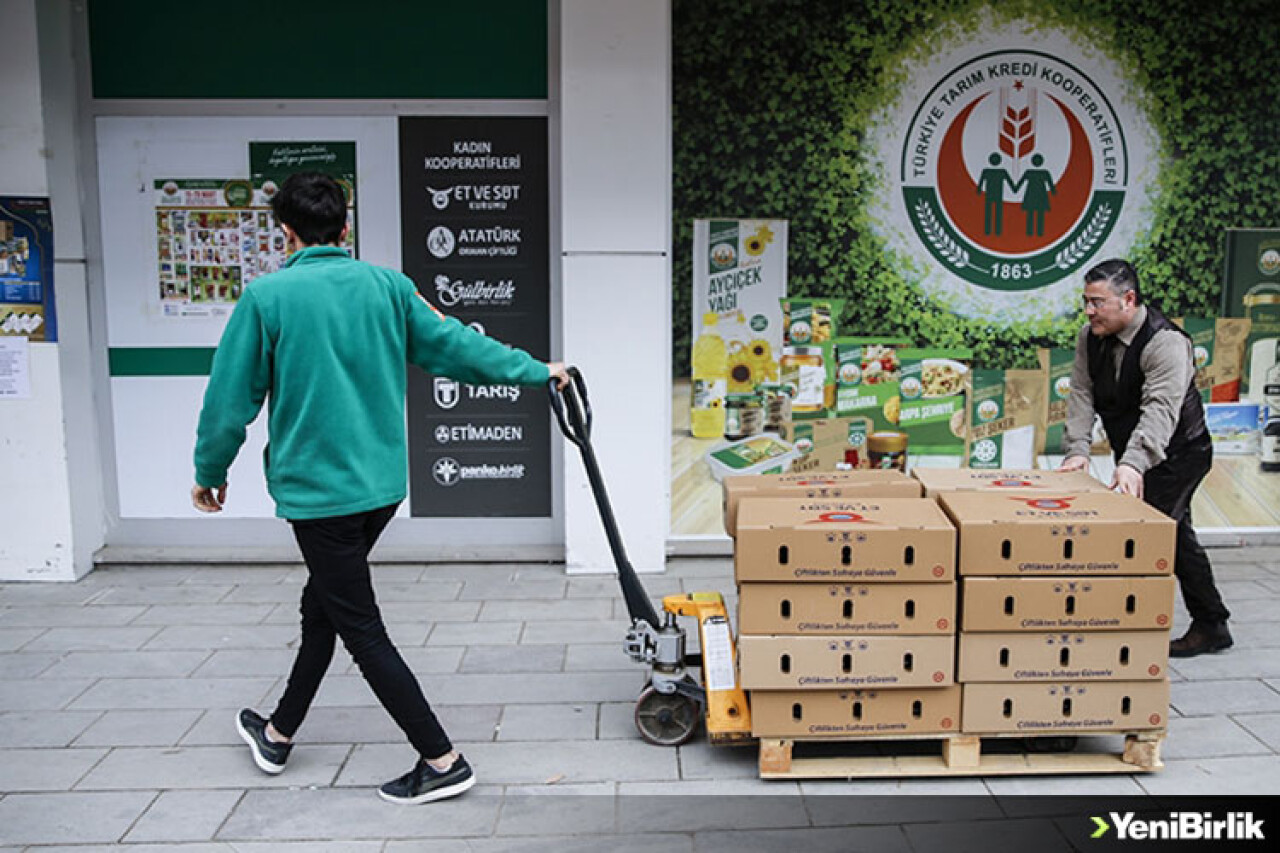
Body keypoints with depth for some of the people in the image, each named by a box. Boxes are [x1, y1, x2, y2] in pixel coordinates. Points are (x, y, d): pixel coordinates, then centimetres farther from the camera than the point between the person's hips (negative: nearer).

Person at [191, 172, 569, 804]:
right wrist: (536, 371, 17)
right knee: (324, 603, 22)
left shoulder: (266, 297, -10)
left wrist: (210, 474, 10)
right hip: (383, 483, 6)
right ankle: (279, 733, 39)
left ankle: (442, 762, 6)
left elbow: (232, 397, -6)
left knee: (361, 630, 2)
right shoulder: (386, 285, 1)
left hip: (317, 488, -6)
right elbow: (453, 343, 4)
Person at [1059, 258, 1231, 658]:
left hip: (1177, 453, -8)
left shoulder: (1166, 342, -27)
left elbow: (1160, 408, -39)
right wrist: (1077, 449, -22)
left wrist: (1132, 463, -52)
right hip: (1135, 455, 8)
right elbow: (1081, 394, -8)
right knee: (1175, 535, 16)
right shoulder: (1091, 337, -4)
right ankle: (1212, 625, 29)